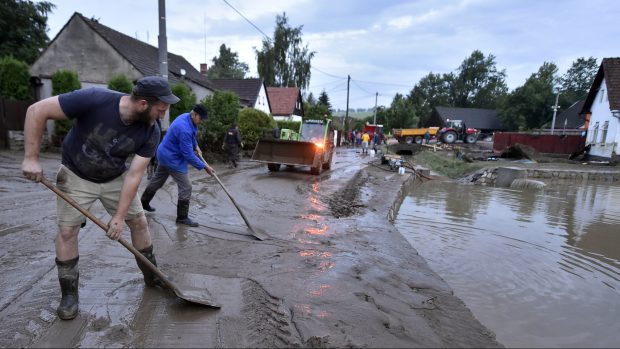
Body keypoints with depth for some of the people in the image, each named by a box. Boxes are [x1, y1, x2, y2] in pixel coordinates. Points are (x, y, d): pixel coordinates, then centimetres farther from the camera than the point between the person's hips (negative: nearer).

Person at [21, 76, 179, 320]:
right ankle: (69, 294, 15)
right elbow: (37, 110, -24)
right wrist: (31, 158, -25)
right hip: (76, 176, -2)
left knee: (139, 221, 2)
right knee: (67, 230, -4)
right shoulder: (94, 99, -33)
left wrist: (120, 216, -22)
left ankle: (152, 276, 22)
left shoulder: (150, 132, -22)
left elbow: (133, 175, -20)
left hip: (116, 178, 3)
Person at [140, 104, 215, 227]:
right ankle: (182, 217, 6)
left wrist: (196, 146, 8)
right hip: (173, 159, -10)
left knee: (157, 180, 26)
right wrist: (204, 166, -26)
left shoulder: (187, 116, -3)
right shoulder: (184, 129, -33)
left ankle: (143, 202, 46)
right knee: (186, 187, -5)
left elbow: (192, 134, 19)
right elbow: (188, 155, -30)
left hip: (166, 154, 10)